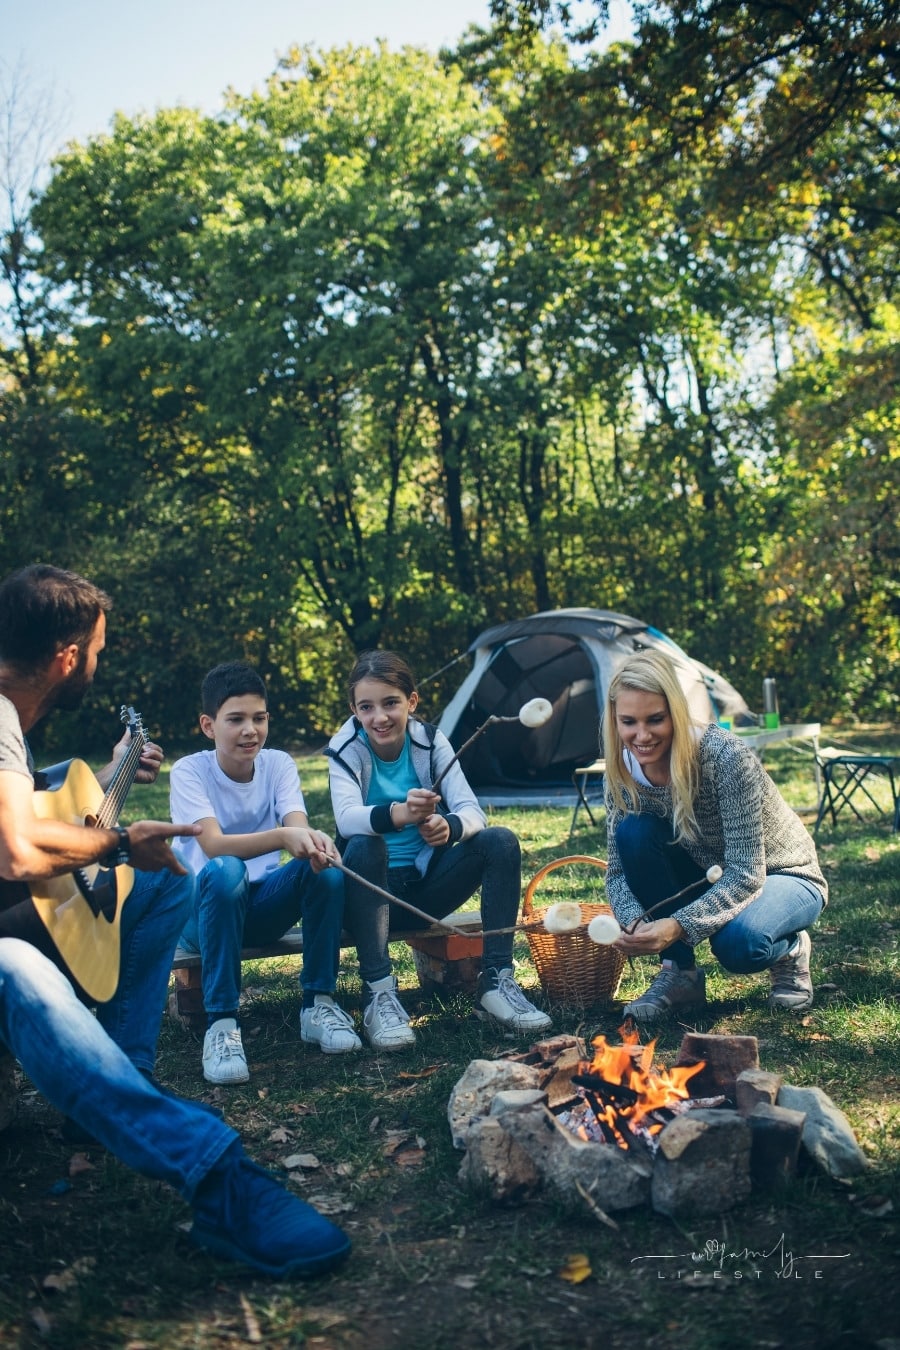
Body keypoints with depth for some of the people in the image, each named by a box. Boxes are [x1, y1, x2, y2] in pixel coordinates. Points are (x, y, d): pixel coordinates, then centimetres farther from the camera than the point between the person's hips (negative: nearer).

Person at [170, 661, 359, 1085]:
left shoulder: (278, 764, 0)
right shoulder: (189, 771, -10)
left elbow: (299, 830, -17)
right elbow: (214, 845, -26)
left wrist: (313, 841, -42)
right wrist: (283, 836, -44)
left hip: (264, 905, 3)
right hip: (205, 907, -3)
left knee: (325, 864, -25)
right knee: (225, 871, -37)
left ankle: (318, 1003, -14)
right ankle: (221, 1022, -31)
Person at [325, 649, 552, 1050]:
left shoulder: (431, 741, -4)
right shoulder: (346, 749, -11)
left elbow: (472, 810, -14)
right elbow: (346, 818, -30)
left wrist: (449, 827, -40)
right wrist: (398, 814, -53)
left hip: (426, 885, 3)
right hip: (373, 891, -3)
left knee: (500, 841, -19)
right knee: (363, 848, -34)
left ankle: (496, 981, -17)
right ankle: (378, 993, -30)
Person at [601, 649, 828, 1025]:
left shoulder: (725, 757, -32)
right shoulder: (623, 773, -15)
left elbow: (747, 875, -33)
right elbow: (618, 870, -12)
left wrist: (679, 926, -45)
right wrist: (636, 922, -33)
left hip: (781, 877, -5)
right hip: (713, 881, 5)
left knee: (737, 942, -38)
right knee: (634, 831, -24)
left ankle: (790, 950, 1)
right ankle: (679, 975, -10)